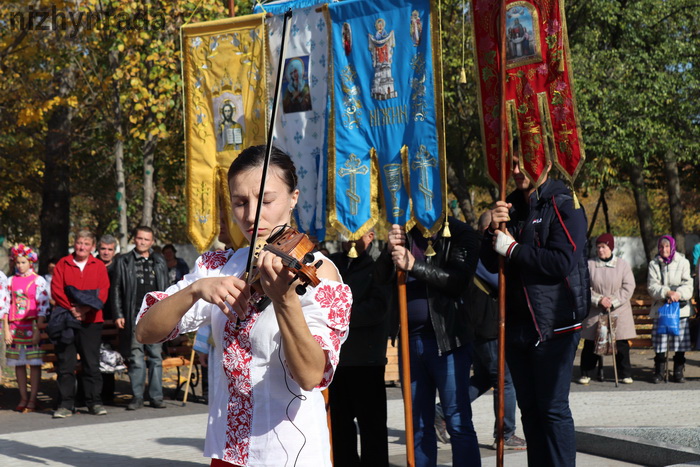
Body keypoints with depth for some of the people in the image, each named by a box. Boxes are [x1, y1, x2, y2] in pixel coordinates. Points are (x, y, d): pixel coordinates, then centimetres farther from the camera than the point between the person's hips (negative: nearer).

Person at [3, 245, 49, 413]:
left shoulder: (38, 281, -1)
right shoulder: (11, 281, 10)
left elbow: (43, 306, -5)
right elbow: (5, 306, 10)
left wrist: (38, 329, -12)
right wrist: (6, 330, 3)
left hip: (32, 325, -4)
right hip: (14, 326, 4)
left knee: (34, 363, -3)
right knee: (18, 363, 5)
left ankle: (32, 400, -1)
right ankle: (23, 399, 11)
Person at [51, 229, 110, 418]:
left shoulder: (99, 266, 9)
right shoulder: (63, 264, 8)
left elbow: (103, 292, 0)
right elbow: (56, 289, 0)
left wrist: (85, 309, -13)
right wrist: (71, 309, -11)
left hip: (91, 321, 0)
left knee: (92, 363, 1)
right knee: (65, 363, 0)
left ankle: (95, 402, 8)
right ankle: (66, 404, 4)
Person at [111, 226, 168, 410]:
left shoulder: (159, 262, 14)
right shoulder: (124, 262, 7)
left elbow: (166, 289, 16)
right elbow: (116, 290, 6)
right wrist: (118, 315, -2)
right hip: (134, 317, -2)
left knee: (156, 357, 2)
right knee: (136, 358, -1)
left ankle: (156, 396, 7)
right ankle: (137, 397, 4)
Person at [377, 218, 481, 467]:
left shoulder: (460, 234, -1)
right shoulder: (405, 233, 13)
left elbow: (458, 280, -14)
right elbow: (382, 277, 6)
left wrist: (414, 266, -21)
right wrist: (390, 250, -13)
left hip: (446, 338, -5)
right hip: (410, 339, 5)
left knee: (458, 422, -6)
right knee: (419, 424, 9)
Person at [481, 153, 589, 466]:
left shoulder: (564, 205, -8)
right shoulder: (511, 206, 13)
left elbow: (563, 262, -21)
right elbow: (491, 263, 12)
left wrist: (513, 249, -13)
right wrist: (493, 229, -7)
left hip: (553, 323, -7)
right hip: (516, 323, 7)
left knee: (553, 408, -5)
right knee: (529, 407, 11)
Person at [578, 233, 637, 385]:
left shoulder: (623, 265, 4)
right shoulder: (590, 265, 4)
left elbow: (628, 287, -1)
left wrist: (613, 302, -11)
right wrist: (598, 300, -15)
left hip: (618, 311, 0)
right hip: (595, 312, 0)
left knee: (622, 344, 1)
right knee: (590, 343, 0)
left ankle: (625, 374, 11)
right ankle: (585, 373, 9)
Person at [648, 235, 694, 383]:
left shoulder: (683, 262, 6)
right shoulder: (654, 264, 8)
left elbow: (688, 286, 0)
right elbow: (652, 286, -1)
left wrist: (678, 294, -19)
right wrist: (667, 292, -18)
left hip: (681, 308, 0)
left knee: (680, 344, -1)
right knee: (660, 343, -3)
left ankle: (678, 372, 10)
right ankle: (659, 372, 7)